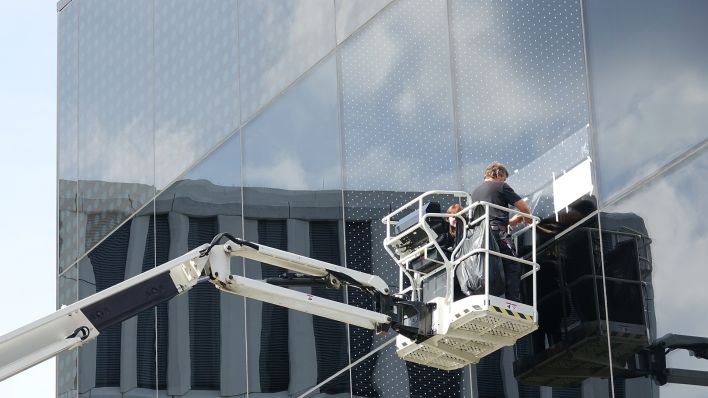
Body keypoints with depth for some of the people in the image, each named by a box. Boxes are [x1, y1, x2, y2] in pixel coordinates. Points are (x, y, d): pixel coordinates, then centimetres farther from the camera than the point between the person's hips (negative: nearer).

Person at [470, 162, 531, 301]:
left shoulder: (475, 192, 27)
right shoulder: (500, 186, 7)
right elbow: (524, 207, 6)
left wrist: (509, 221, 36)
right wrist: (528, 219, 28)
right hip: (498, 233, -7)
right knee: (513, 268, -9)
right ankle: (514, 303, -20)